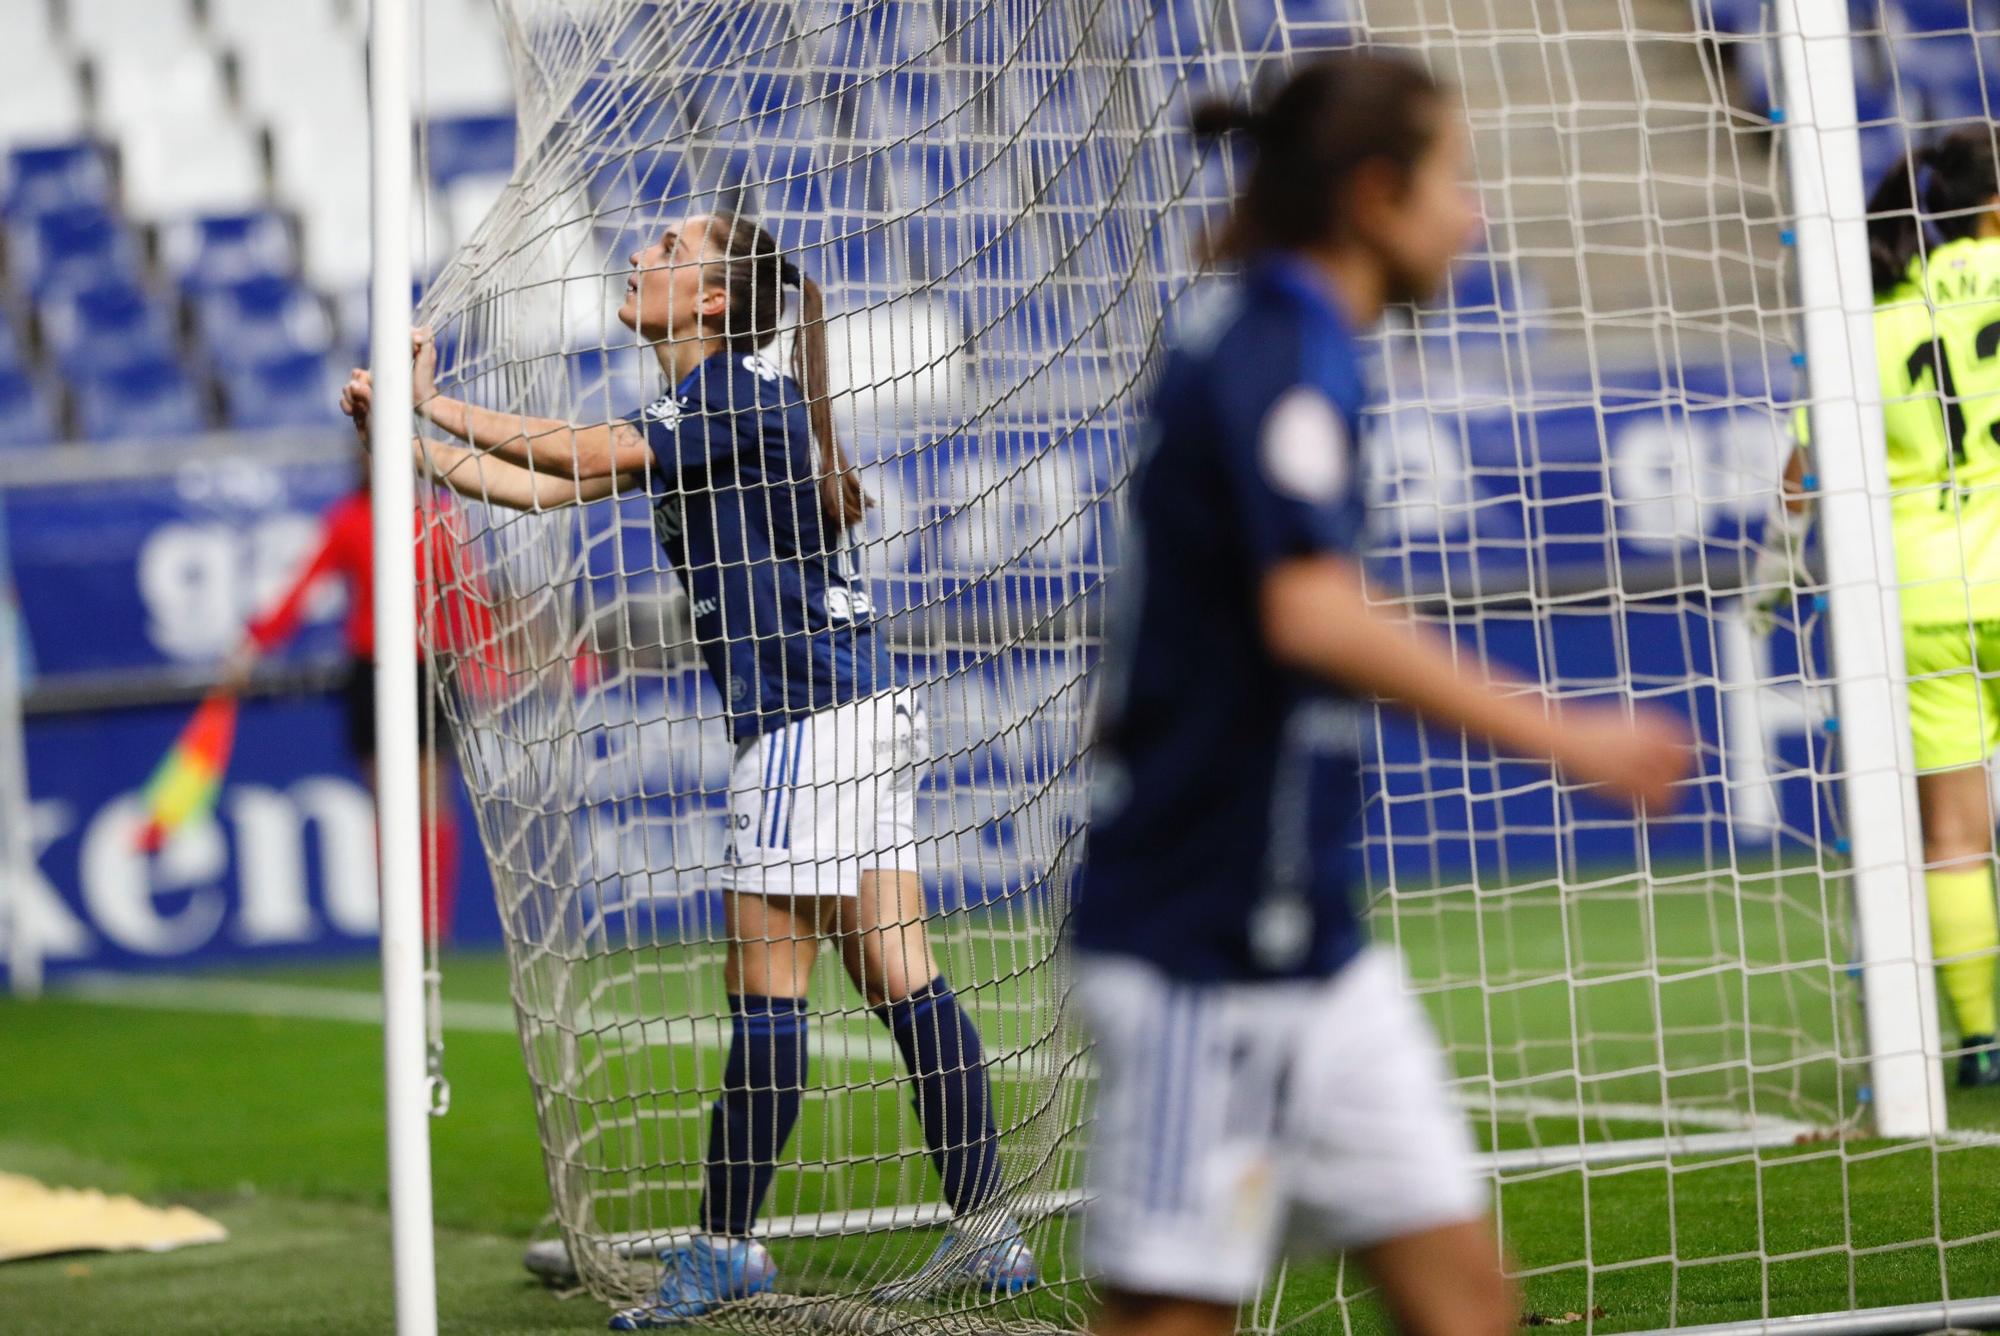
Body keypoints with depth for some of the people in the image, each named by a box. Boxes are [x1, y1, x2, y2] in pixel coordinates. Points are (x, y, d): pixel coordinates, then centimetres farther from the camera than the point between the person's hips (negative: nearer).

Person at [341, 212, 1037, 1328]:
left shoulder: (742, 388, -10)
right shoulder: (693, 416, 18)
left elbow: (578, 456, -14)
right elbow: (545, 486, 18)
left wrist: (433, 404, -5)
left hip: (813, 711, -10)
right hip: (861, 705, 10)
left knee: (765, 984, -6)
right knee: (897, 976, 6)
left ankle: (725, 1247, -2)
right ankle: (987, 1232, 5)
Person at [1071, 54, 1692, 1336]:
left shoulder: (1269, 347, 15)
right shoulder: (1281, 352, -14)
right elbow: (1312, 613, -29)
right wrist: (1556, 732, -26)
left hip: (1303, 934, 10)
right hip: (1208, 941, -10)